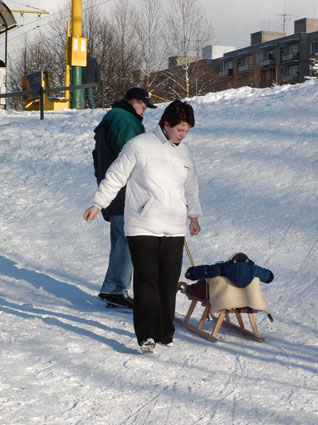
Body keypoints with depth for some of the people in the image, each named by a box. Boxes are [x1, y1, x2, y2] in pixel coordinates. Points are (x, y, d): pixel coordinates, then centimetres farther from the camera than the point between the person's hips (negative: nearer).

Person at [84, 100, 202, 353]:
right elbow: (116, 177, 1)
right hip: (142, 228, -4)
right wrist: (98, 204, 0)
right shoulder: (139, 146, -3)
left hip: (175, 229, 5)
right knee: (146, 281, -8)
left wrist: (194, 216, 28)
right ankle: (147, 334, -6)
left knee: (169, 282, 4)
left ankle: (165, 333, 15)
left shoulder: (185, 153, 14)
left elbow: (191, 188, 26)